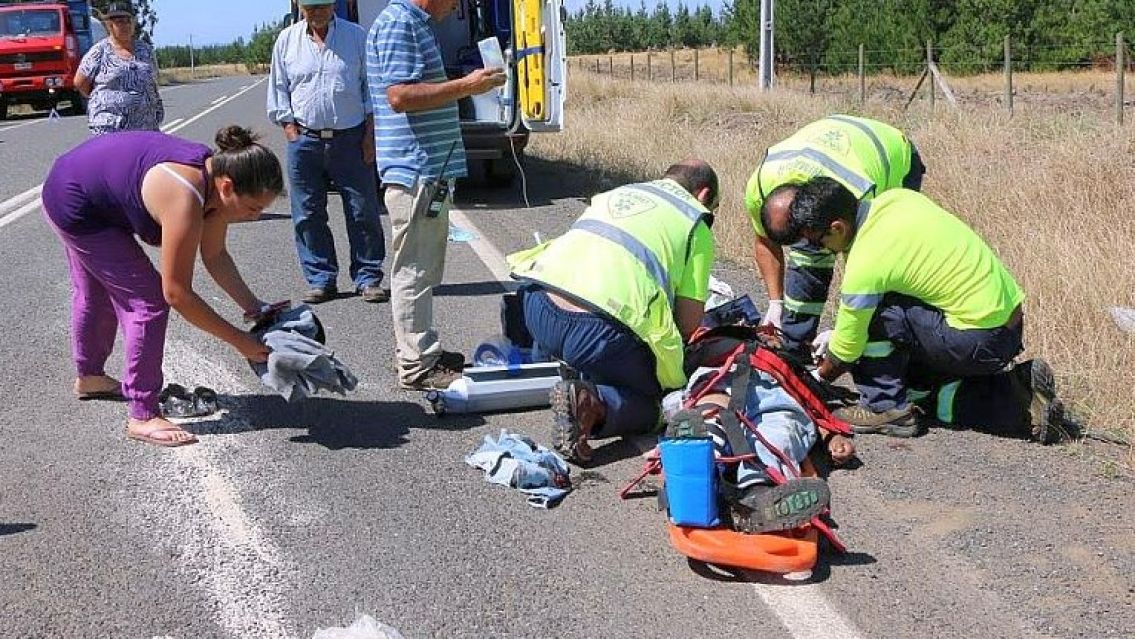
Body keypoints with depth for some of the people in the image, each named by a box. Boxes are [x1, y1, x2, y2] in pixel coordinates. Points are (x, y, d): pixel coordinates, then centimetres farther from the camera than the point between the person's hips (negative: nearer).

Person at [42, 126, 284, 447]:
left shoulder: (216, 173, -14)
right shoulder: (185, 200, -39)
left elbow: (215, 256, -4)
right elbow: (176, 293, -33)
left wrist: (254, 308, -13)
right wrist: (239, 340, -28)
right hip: (72, 206, -10)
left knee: (96, 294, 29)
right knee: (149, 302, -12)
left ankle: (88, 377, 52)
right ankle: (142, 417, -5)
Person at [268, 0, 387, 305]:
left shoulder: (356, 36, 3)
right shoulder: (287, 40, 6)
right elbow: (278, 89, 11)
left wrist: (369, 133, -1)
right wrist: (290, 129, 1)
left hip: (350, 139, -1)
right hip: (304, 140, 1)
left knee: (363, 212, 1)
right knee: (308, 216, 4)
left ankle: (368, 278, 11)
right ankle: (321, 280, 14)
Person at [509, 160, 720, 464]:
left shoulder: (619, 192, 29)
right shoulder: (697, 227, 15)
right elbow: (689, 325, 8)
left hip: (538, 305, 6)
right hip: (600, 328, -6)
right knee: (650, 404, 16)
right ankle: (592, 403, -13)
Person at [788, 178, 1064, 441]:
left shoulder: (865, 264, -22)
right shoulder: (896, 198, 1)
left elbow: (845, 353, -9)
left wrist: (817, 378, 12)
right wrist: (841, 332, 19)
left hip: (981, 341, -9)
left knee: (871, 314, -13)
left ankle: (885, 408, 0)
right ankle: (1018, 390, 13)